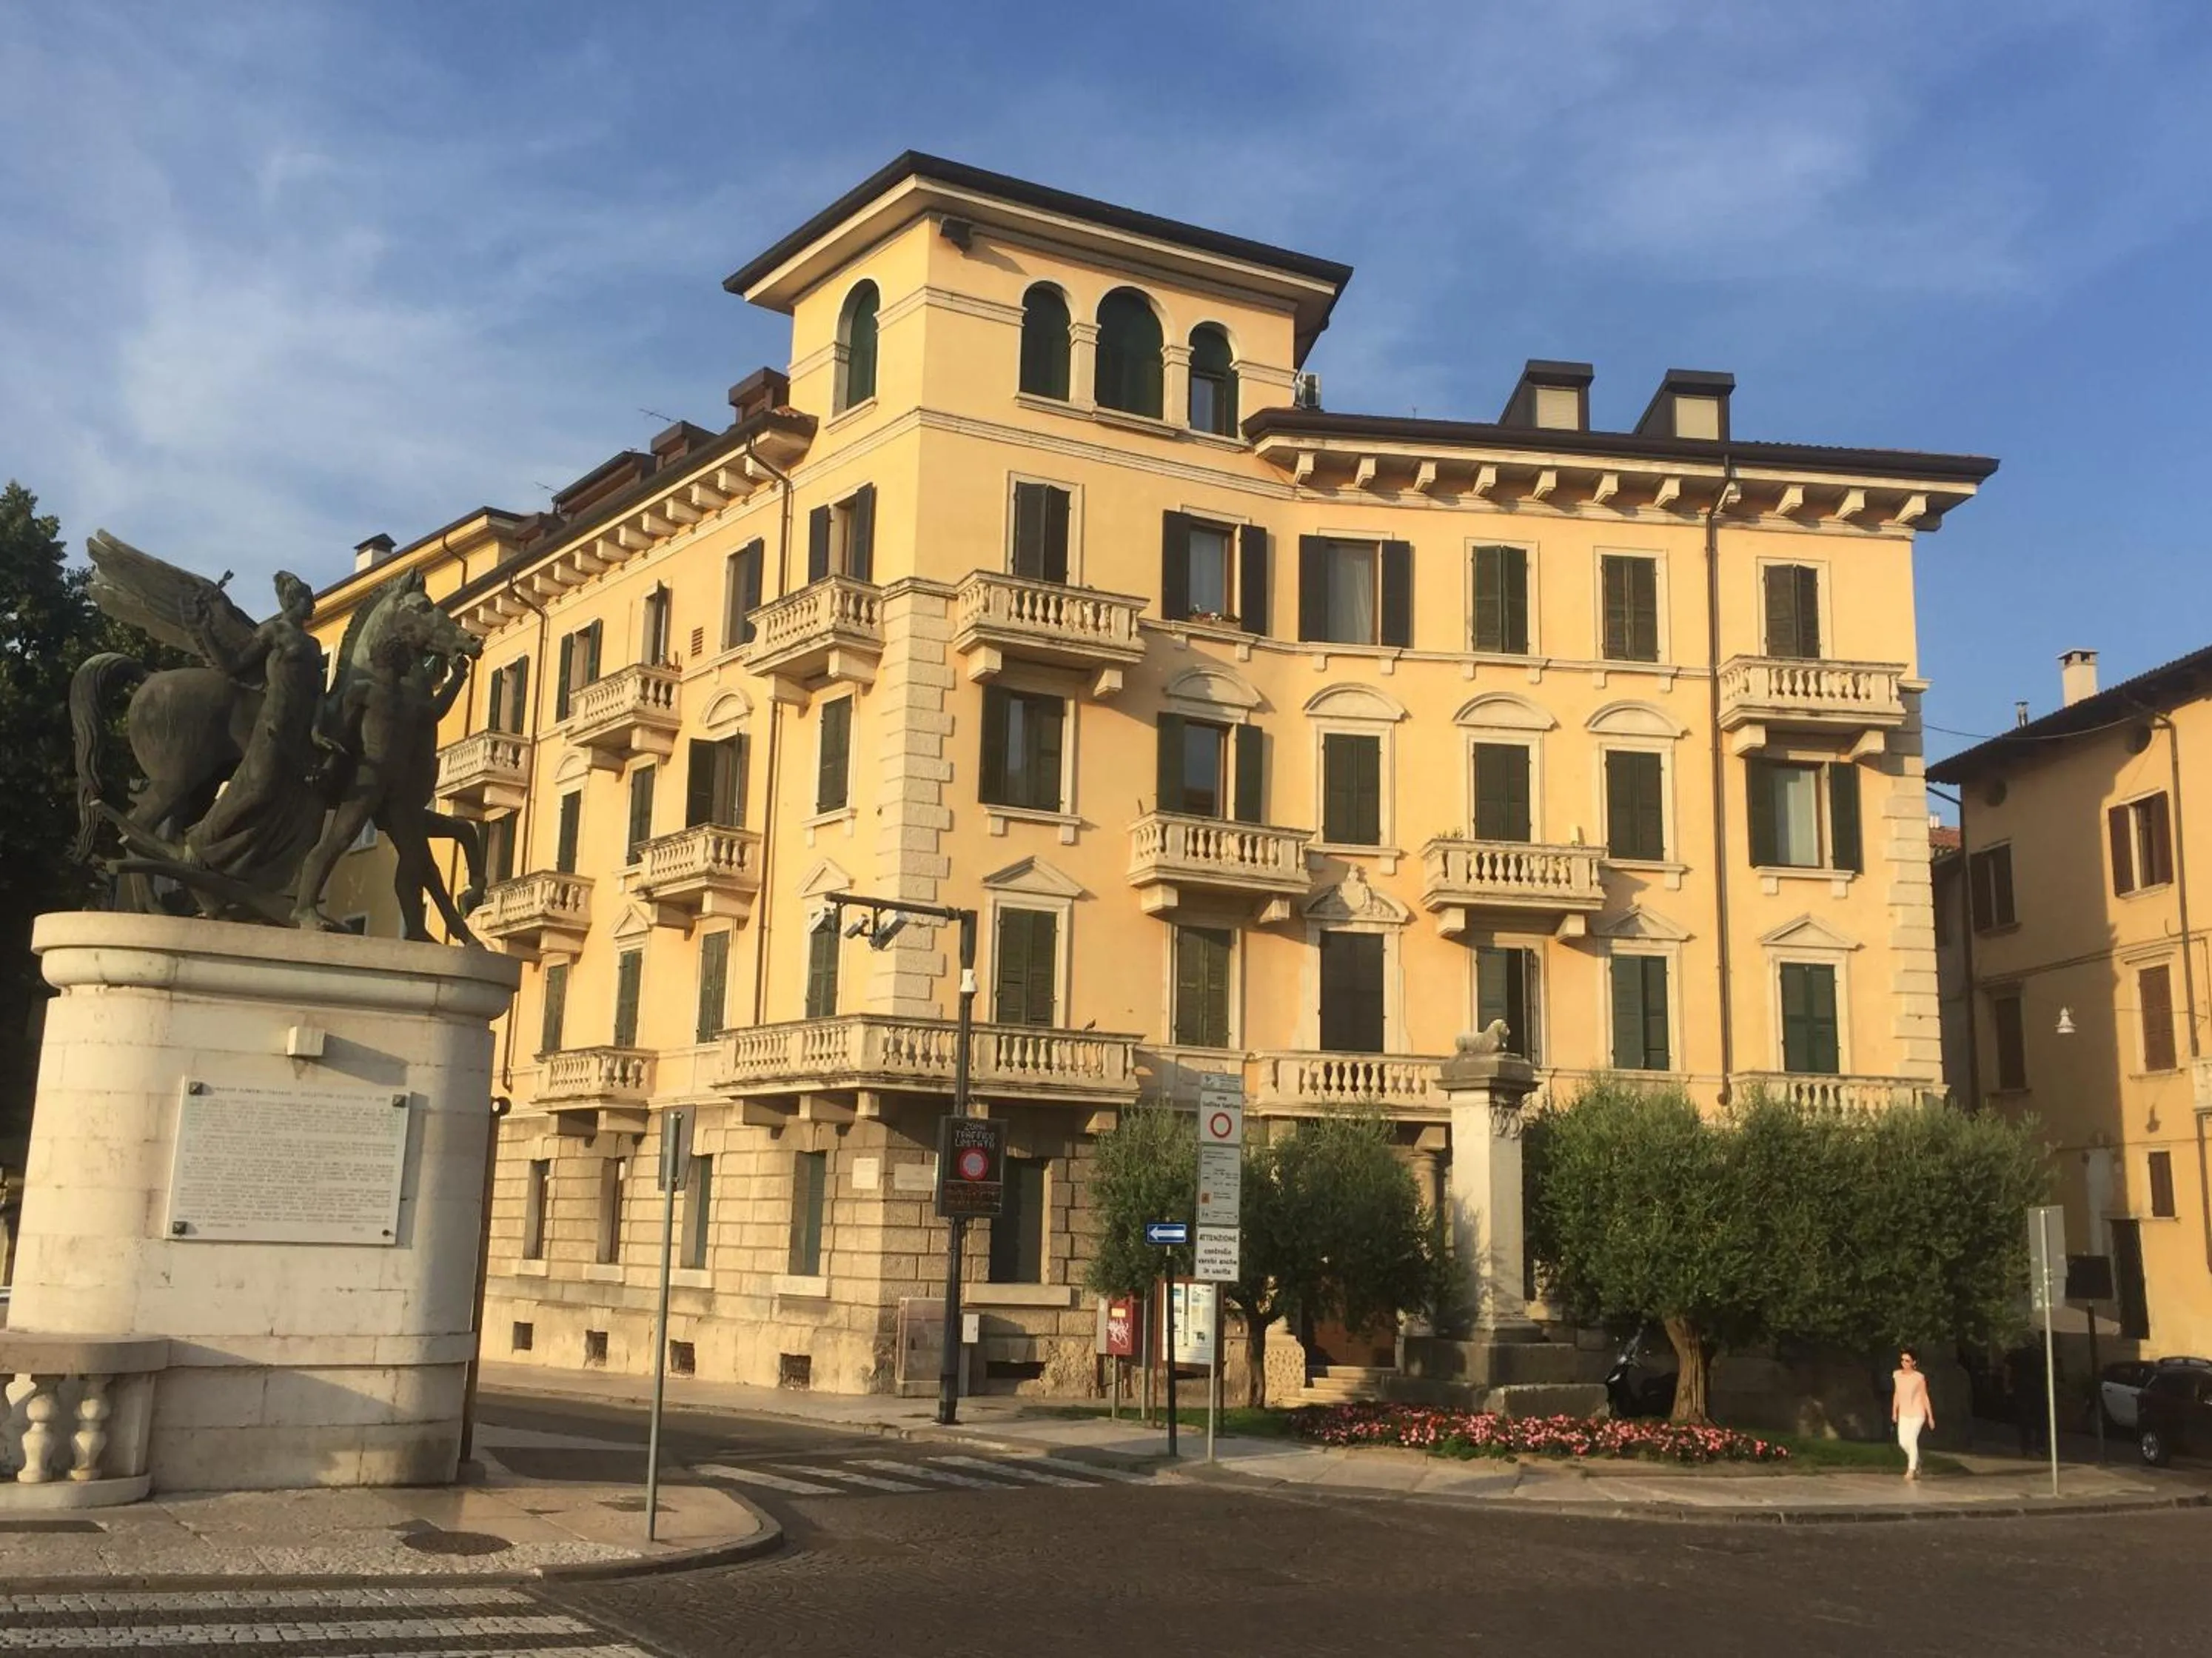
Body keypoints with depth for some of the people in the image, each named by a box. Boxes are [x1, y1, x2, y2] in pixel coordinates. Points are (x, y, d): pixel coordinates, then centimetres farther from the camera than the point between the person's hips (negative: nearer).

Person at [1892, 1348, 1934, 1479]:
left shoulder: (1919, 1378, -12)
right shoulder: (1897, 1375, 1)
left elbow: (1925, 1397, -7)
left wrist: (1930, 1416, -5)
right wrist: (1894, 1412, 12)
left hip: (1917, 1413, -5)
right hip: (1904, 1414, 5)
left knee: (1912, 1439, -13)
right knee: (1903, 1441, 3)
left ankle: (1912, 1470, -3)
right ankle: (1916, 1461, 29)